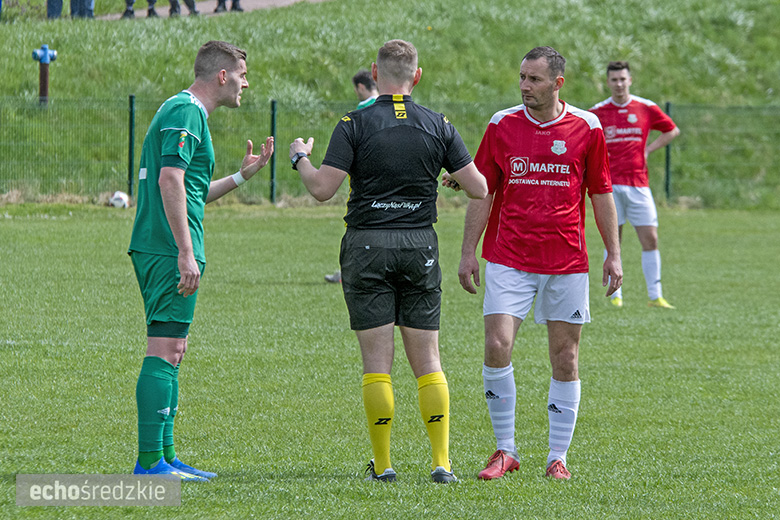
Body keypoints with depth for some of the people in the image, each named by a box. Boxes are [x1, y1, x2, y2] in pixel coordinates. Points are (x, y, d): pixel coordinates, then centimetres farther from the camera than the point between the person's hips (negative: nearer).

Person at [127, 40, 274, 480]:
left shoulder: (185, 112, 22)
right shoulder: (186, 112, -11)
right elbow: (170, 181, -21)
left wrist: (243, 175, 24)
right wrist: (186, 253, -24)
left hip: (160, 251, 11)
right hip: (169, 251, -11)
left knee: (172, 350, 12)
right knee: (165, 350, -11)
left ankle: (164, 457, 15)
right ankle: (150, 460, -12)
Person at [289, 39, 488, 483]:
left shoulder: (355, 125, -7)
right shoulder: (438, 126, 1)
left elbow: (322, 188, -11)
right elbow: (479, 188, 1)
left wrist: (301, 158, 8)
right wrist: (452, 176, 23)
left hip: (367, 248, -2)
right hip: (420, 246, 2)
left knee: (377, 360, 2)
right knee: (427, 360, 6)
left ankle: (383, 463, 2)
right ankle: (442, 461, -1)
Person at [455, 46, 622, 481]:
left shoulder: (587, 128, 1)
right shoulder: (502, 125, 2)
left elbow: (601, 194, 8)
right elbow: (482, 192, 6)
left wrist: (614, 254, 4)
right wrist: (469, 253, 1)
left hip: (567, 262, 0)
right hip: (509, 261, 0)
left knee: (566, 359, 2)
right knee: (498, 347, -12)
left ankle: (559, 457, 11)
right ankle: (506, 450, 0)